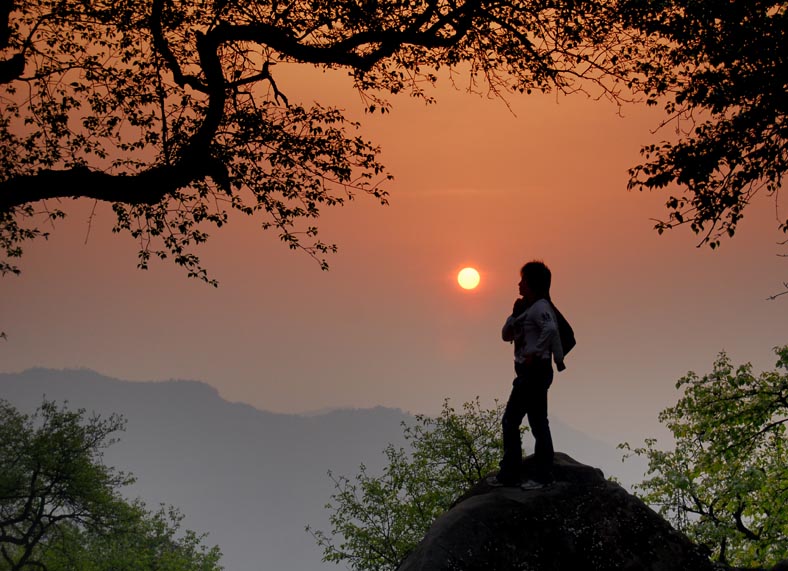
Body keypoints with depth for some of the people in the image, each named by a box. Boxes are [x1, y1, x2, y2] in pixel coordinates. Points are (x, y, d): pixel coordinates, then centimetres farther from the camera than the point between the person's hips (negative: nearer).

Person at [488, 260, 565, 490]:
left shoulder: (540, 306, -11)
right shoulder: (527, 309, 19)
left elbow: (551, 329, -31)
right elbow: (506, 335, 19)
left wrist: (535, 353, -24)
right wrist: (515, 314, 4)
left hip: (536, 371, -10)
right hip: (526, 373, 11)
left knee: (538, 424, -4)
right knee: (510, 422, 11)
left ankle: (543, 476, 3)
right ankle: (508, 475, 17)